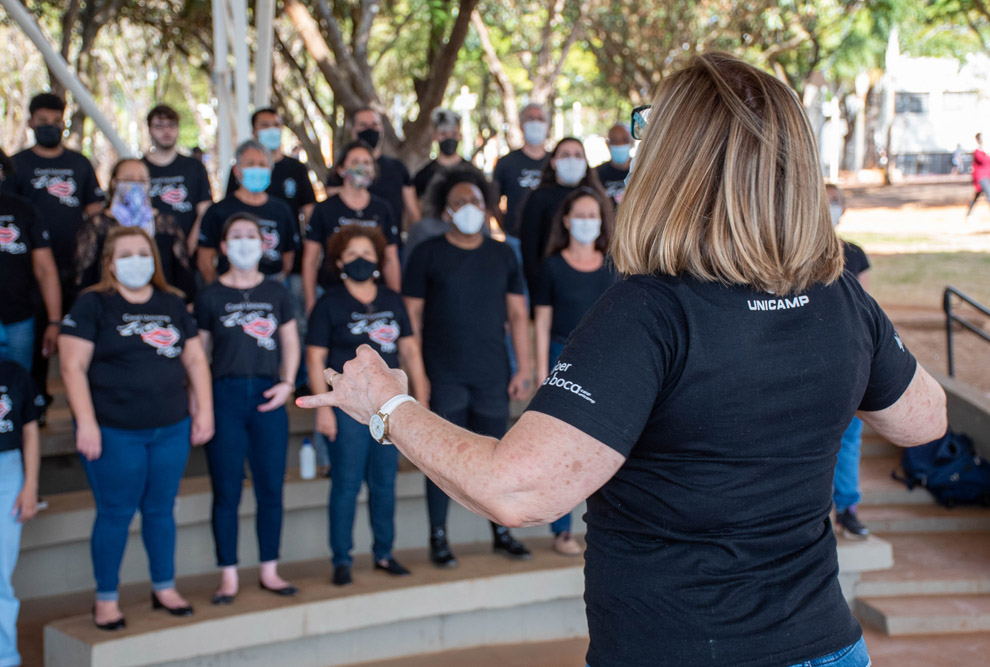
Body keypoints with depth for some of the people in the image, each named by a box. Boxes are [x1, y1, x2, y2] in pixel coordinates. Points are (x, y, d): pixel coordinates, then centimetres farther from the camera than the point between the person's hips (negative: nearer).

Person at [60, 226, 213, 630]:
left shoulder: (172, 305, 11)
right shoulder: (93, 305, -4)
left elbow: (195, 359, 15)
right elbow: (73, 366, -9)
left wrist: (204, 410, 7)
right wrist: (86, 422, -15)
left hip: (172, 429, 4)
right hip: (115, 432, -4)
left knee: (161, 510, 12)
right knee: (116, 514, 1)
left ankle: (164, 588, 26)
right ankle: (105, 599, 14)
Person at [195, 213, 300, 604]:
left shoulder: (276, 293, 10)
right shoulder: (210, 296, 4)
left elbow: (290, 342, 12)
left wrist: (287, 383, -3)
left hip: (268, 398, 2)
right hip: (225, 396, -2)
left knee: (271, 490, 5)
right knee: (227, 493, 1)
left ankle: (269, 571, 17)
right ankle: (229, 576, 10)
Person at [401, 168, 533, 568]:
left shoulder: (502, 255, 10)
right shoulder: (428, 254, 1)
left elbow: (518, 314, 11)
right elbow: (411, 314, 0)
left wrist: (524, 369, 5)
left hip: (493, 375, 3)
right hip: (443, 377, -3)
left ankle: (501, 533, 19)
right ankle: (438, 538, 10)